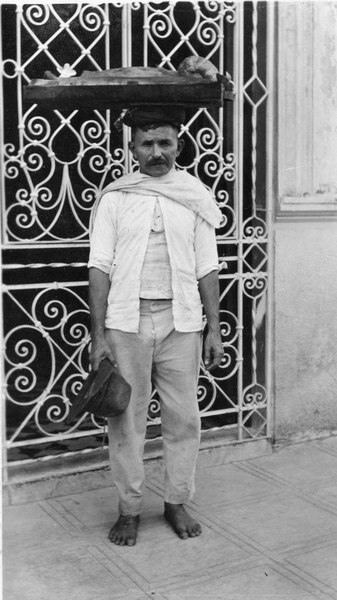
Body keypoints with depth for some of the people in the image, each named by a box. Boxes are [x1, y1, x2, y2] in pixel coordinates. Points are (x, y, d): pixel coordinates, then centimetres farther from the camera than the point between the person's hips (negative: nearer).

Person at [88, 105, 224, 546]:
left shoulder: (196, 198, 6)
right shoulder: (114, 198, 2)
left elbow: (207, 269, 6)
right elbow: (100, 268, -1)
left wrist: (214, 328, 2)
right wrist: (98, 336, -7)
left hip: (181, 319, 1)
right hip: (127, 320, -1)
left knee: (183, 416, 7)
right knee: (127, 418, 5)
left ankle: (177, 502, 25)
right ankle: (129, 509, 20)